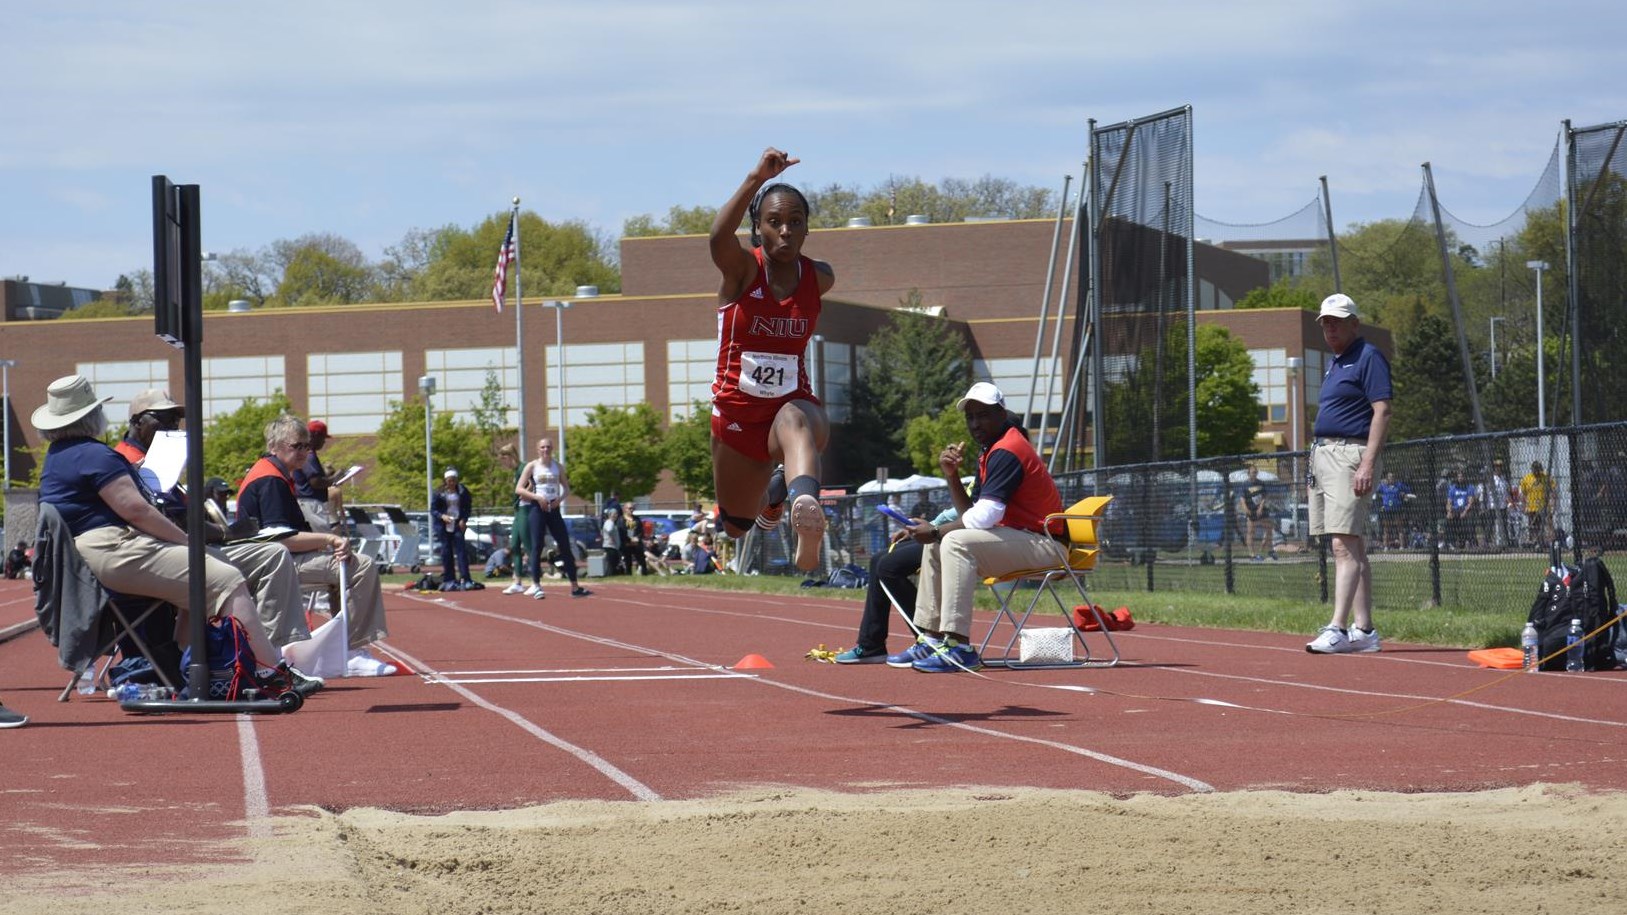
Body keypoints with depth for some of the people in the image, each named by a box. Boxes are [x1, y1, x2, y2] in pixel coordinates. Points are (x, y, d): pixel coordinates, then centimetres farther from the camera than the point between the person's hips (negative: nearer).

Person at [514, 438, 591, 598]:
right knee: (537, 546, -8)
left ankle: (574, 587, 5)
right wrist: (536, 497, -16)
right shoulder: (532, 467, 0)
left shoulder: (558, 467, 10)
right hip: (537, 508, -3)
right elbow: (518, 489, -4)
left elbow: (566, 488, 16)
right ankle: (536, 586, -5)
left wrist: (560, 498, -6)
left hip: (554, 509, 3)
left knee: (565, 547, 1)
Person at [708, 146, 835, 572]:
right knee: (736, 525, 17)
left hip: (793, 403, -1)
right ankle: (772, 494, 53)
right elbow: (719, 237, -35)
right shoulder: (742, 269, -10)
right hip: (737, 413, 1)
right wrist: (756, 179, -46)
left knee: (796, 422, -40)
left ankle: (805, 503, -66)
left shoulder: (820, 278, -1)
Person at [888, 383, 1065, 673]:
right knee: (936, 545, 16)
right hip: (1018, 538, 11)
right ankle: (931, 640, 11)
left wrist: (936, 531, -11)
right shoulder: (990, 453, 16)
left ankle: (959, 648, -32)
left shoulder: (1005, 452, -16)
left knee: (956, 542, -28)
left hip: (1043, 545, -11)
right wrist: (952, 476, -1)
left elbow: (984, 517, -24)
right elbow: (971, 514, 13)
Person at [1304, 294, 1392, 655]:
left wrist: (1368, 463, -23)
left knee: (1345, 546, -16)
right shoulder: (1334, 364, 21)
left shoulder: (1368, 358, -7)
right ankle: (1363, 630, 9)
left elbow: (1381, 412, -15)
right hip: (1323, 455, 10)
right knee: (1352, 548, 9)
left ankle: (1338, 629, -23)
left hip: (1350, 454, -10)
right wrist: (1313, 469, 21)